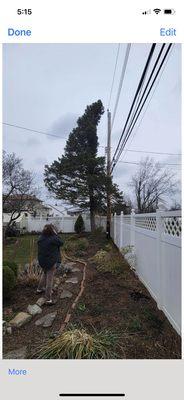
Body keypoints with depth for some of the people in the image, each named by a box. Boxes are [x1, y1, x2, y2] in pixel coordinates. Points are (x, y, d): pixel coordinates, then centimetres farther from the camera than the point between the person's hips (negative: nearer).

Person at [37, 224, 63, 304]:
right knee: (49, 279, 5)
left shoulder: (40, 238, -6)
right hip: (51, 262, -6)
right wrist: (56, 234, -5)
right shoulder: (53, 239, -23)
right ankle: (48, 299, 13)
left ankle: (40, 288, 47)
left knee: (44, 273, 31)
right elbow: (61, 243, -7)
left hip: (42, 261, 6)